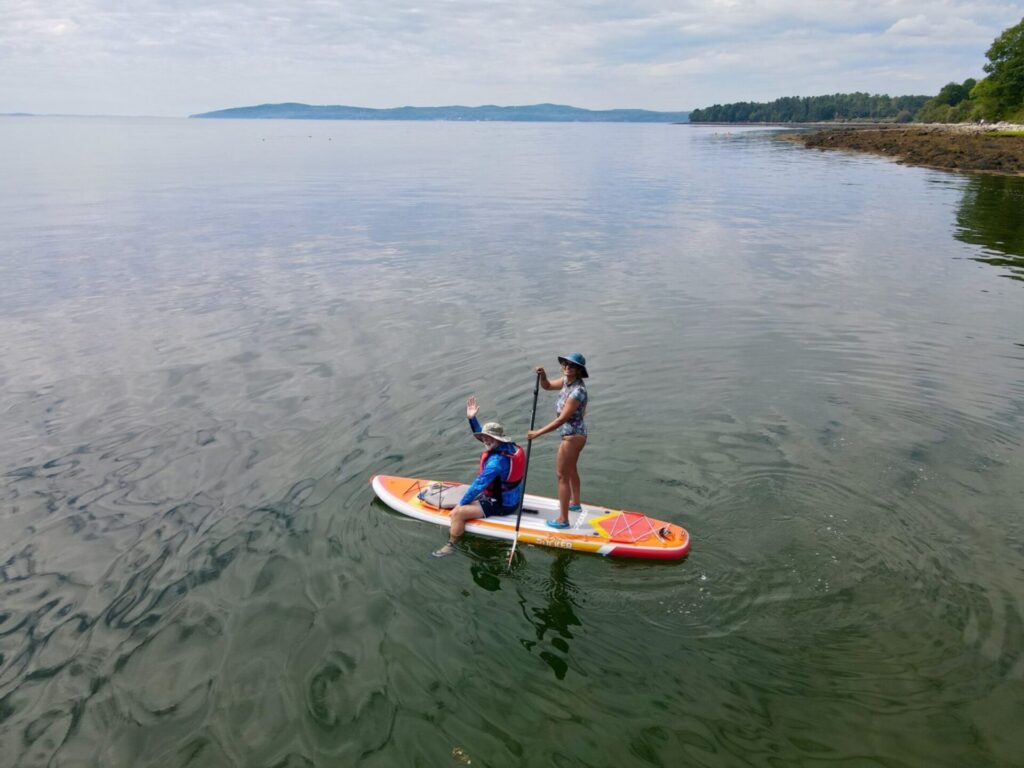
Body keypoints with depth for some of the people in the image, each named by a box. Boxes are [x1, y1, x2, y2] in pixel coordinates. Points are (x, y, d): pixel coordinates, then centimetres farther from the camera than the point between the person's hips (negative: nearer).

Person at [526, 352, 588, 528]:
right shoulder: (567, 381, -2)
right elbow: (548, 386, 14)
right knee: (571, 470, 27)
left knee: (562, 476, -2)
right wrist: (543, 376, -10)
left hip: (572, 436, -10)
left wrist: (538, 433, -26)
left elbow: (562, 419, -29)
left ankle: (563, 520, 6)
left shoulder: (578, 391, -28)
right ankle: (575, 503, 48)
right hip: (576, 434, 10)